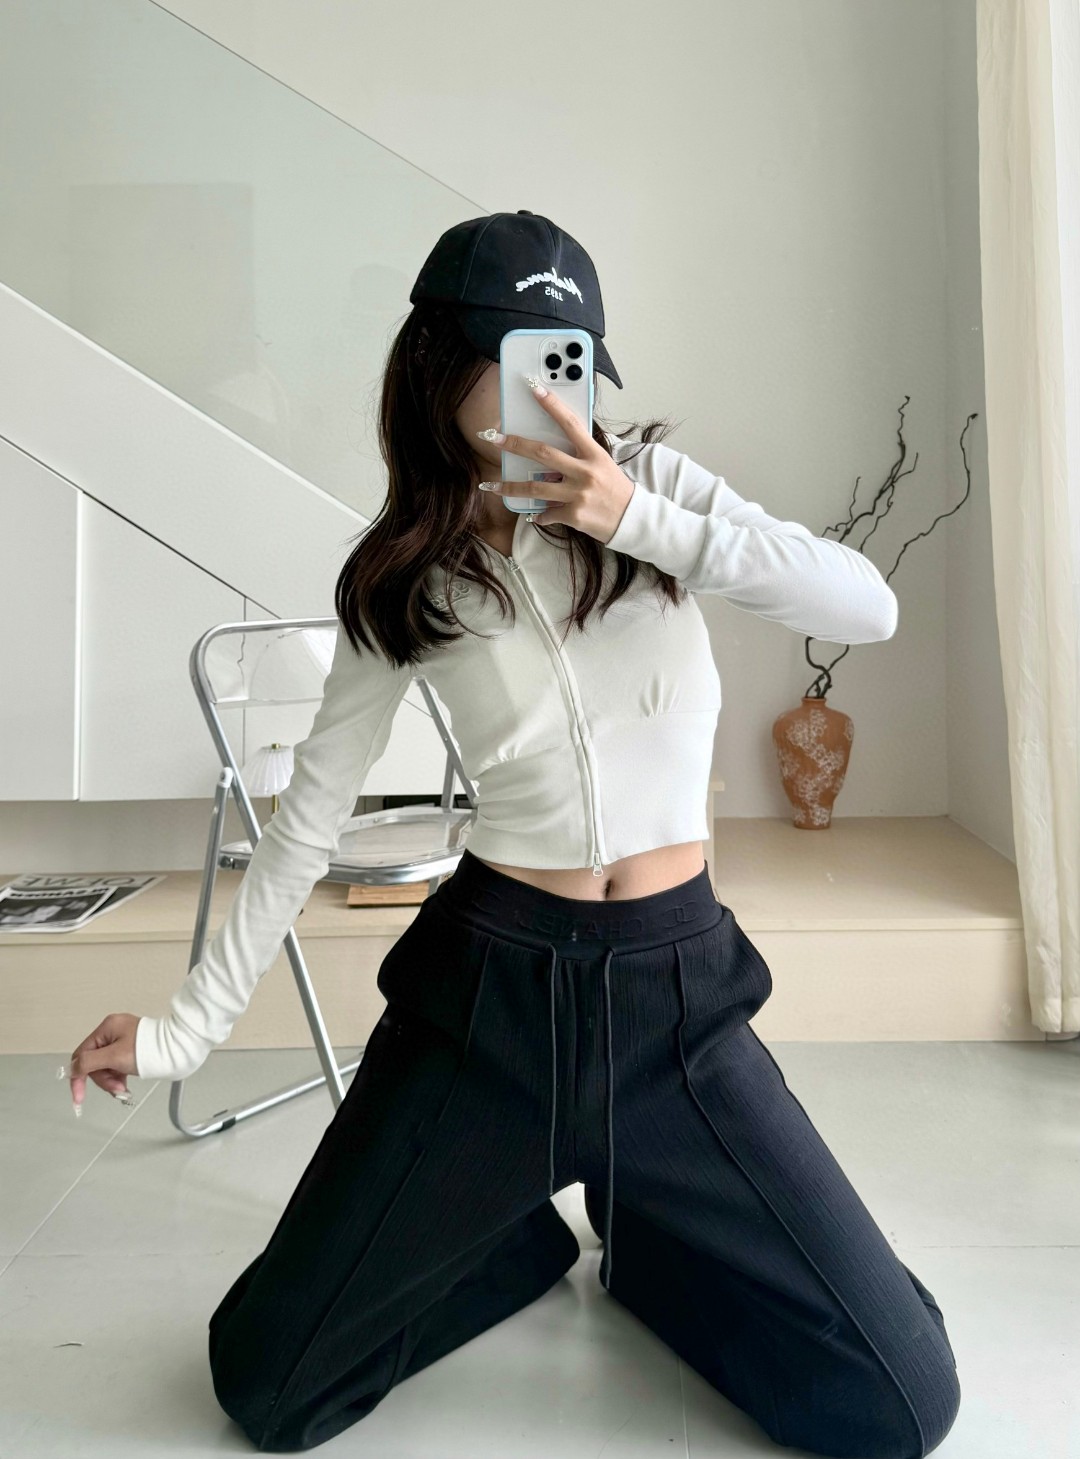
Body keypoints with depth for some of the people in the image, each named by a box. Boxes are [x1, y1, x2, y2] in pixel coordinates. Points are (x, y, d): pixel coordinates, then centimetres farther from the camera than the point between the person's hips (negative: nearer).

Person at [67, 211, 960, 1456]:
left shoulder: (652, 482, 0)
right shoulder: (400, 579, 0)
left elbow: (870, 608, -13)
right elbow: (308, 817, 4)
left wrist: (644, 522, -25)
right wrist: (187, 1028, 5)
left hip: (673, 990, 0)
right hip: (491, 988, 1)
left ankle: (640, 1237, 27)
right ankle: (518, 1231, 30)